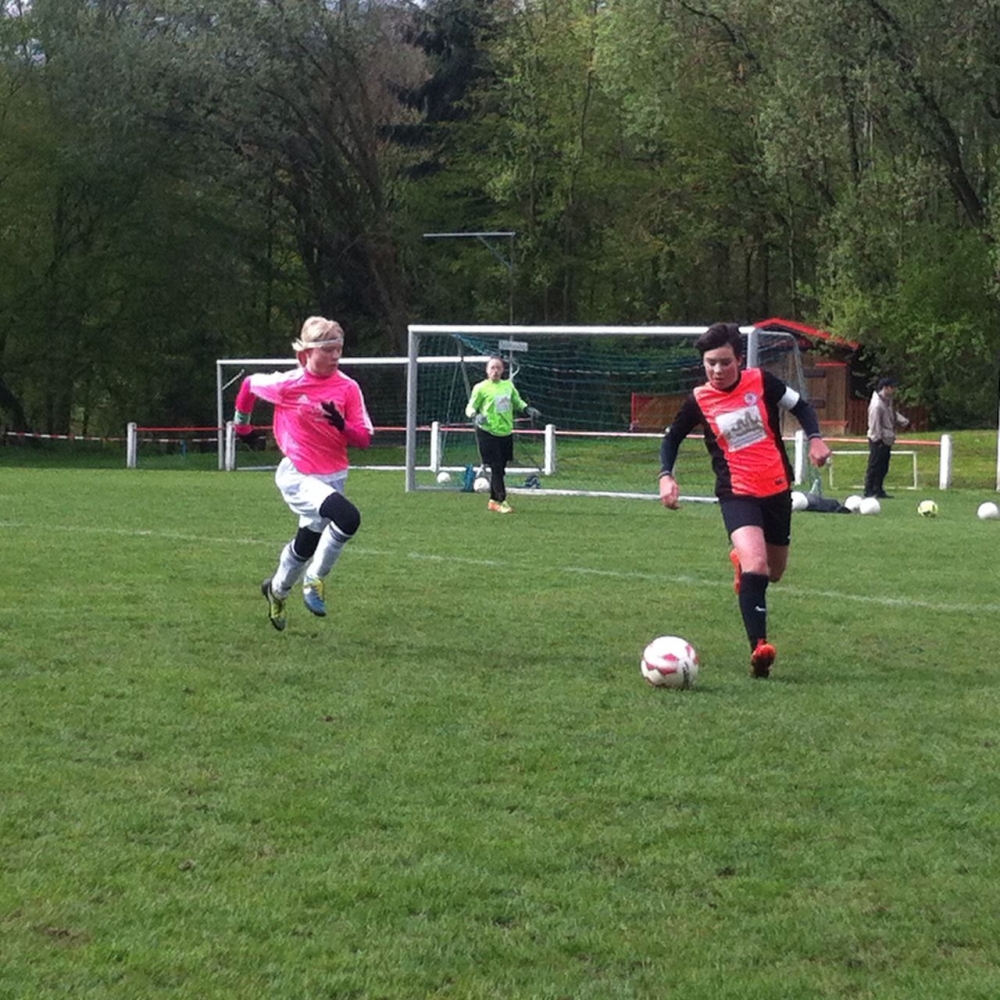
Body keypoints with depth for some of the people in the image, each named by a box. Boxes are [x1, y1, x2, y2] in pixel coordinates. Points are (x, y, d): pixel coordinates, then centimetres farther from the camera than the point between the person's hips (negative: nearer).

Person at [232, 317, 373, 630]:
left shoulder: (348, 388, -4)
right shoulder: (287, 384, -12)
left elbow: (364, 439, -5)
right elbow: (249, 384, 8)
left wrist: (340, 424, -25)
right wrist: (241, 423, 20)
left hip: (334, 477, 5)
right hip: (298, 477, -5)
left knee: (307, 544, 19)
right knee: (348, 518, -29)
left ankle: (277, 590, 49)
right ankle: (314, 580, -9)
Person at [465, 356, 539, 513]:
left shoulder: (508, 385, 10)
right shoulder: (481, 388, -4)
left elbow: (517, 401, 24)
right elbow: (470, 407, -1)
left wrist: (528, 409, 6)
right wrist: (476, 415, -22)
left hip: (506, 433, 5)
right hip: (488, 433, -5)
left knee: (500, 468, 11)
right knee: (496, 467, -10)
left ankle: (493, 501, 23)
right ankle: (502, 501, -7)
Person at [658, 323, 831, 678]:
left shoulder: (760, 382, -5)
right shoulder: (699, 401, -6)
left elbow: (800, 406, 8)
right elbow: (672, 438, 8)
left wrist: (815, 438, -9)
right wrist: (666, 476, -7)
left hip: (777, 488, 3)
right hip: (737, 493, -3)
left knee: (774, 572, 17)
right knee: (756, 566, -26)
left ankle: (742, 561, 53)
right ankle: (759, 648, -28)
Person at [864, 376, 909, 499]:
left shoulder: (888, 400, 8)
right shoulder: (877, 404, -22)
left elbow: (893, 414, 22)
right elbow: (874, 424, -22)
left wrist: (904, 422, 9)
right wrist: (877, 439, -21)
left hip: (887, 440, 10)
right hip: (878, 440, -10)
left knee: (883, 467, 13)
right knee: (874, 467, -6)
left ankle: (878, 490, 20)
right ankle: (869, 491, -1)